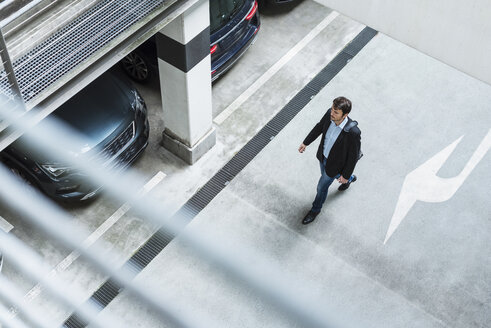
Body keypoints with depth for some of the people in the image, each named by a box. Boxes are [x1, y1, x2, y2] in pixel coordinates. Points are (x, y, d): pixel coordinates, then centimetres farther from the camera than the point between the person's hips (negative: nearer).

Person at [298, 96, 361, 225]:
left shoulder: (353, 132, -41)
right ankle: (350, 179, 66)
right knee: (326, 175, 34)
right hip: (323, 155, 6)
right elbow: (319, 127, -3)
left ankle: (316, 209, 48)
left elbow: (353, 156, -24)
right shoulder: (329, 114, -26)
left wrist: (346, 175, -12)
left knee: (322, 187, 16)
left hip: (334, 164, -6)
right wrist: (306, 142, 6)